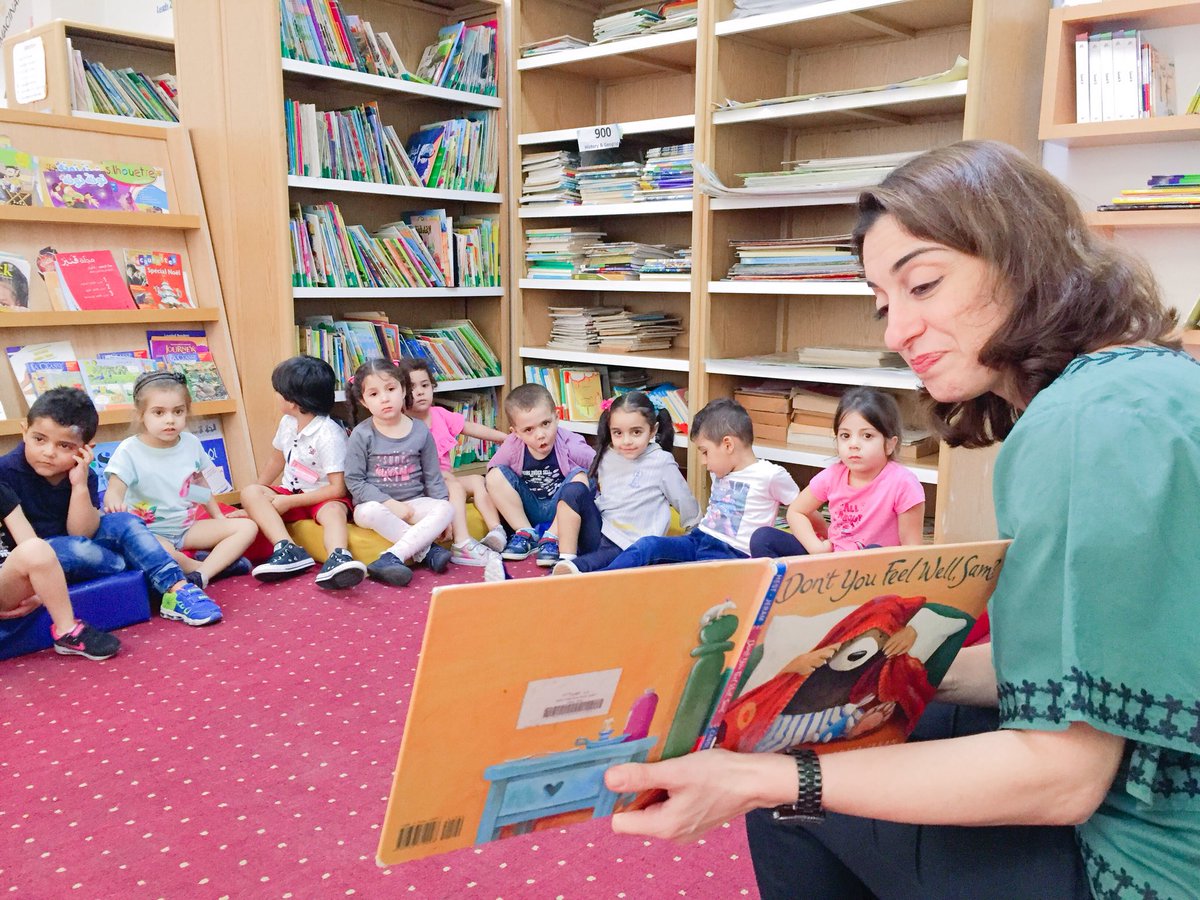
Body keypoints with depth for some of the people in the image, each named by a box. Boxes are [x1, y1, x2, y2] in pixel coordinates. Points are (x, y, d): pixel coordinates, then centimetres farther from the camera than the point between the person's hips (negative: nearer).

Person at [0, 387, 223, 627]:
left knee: (125, 523, -11)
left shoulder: (81, 475, -4)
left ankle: (177, 589, -19)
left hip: (71, 543, 5)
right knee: (76, 549, -34)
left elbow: (81, 533, -11)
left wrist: (80, 486, -22)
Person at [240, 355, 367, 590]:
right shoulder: (287, 422, 4)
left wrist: (289, 502, -19)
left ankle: (336, 558, -68)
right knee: (251, 492, -19)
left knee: (334, 511, -38)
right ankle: (289, 550, -38)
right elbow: (276, 460, 21)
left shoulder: (329, 435, -19)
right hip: (290, 493, 7)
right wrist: (259, 500, 21)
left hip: (323, 498, -7)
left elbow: (337, 488, -21)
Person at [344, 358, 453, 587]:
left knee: (446, 509, -24)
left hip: (414, 502, 3)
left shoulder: (420, 431, 2)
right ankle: (427, 549, -23)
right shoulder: (362, 435, -6)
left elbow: (433, 477, 8)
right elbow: (354, 481, -9)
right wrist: (391, 504, -16)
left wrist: (440, 511, -4)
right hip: (375, 503, -2)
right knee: (371, 512, -36)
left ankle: (392, 557, -32)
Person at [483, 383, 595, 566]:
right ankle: (525, 534, -8)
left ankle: (551, 538, -19)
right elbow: (490, 478, -4)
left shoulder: (570, 446, -22)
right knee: (495, 475, -18)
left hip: (559, 510, -2)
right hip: (528, 510, 2)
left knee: (580, 476, -28)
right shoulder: (512, 447, -16)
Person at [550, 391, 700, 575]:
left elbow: (687, 504, 3)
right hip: (599, 532, 5)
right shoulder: (606, 457, 7)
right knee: (574, 490, -18)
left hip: (629, 548, -5)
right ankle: (566, 560, -26)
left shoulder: (661, 462, -6)